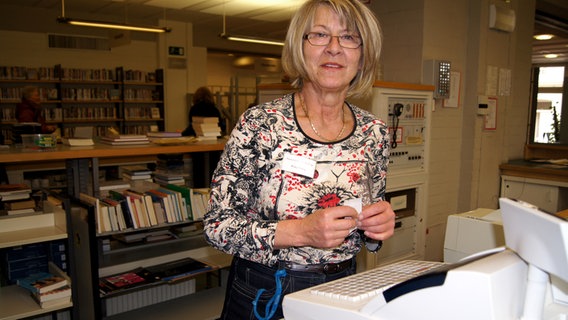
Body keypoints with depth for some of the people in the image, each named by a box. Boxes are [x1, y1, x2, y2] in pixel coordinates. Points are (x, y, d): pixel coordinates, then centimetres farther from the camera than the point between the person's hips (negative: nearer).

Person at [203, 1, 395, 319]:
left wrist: (378, 226, -13)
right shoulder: (259, 124, -16)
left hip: (342, 289, 4)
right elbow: (217, 224, -14)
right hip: (263, 293, -3)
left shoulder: (374, 132, -4)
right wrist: (301, 231, -26)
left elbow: (367, 232, 9)